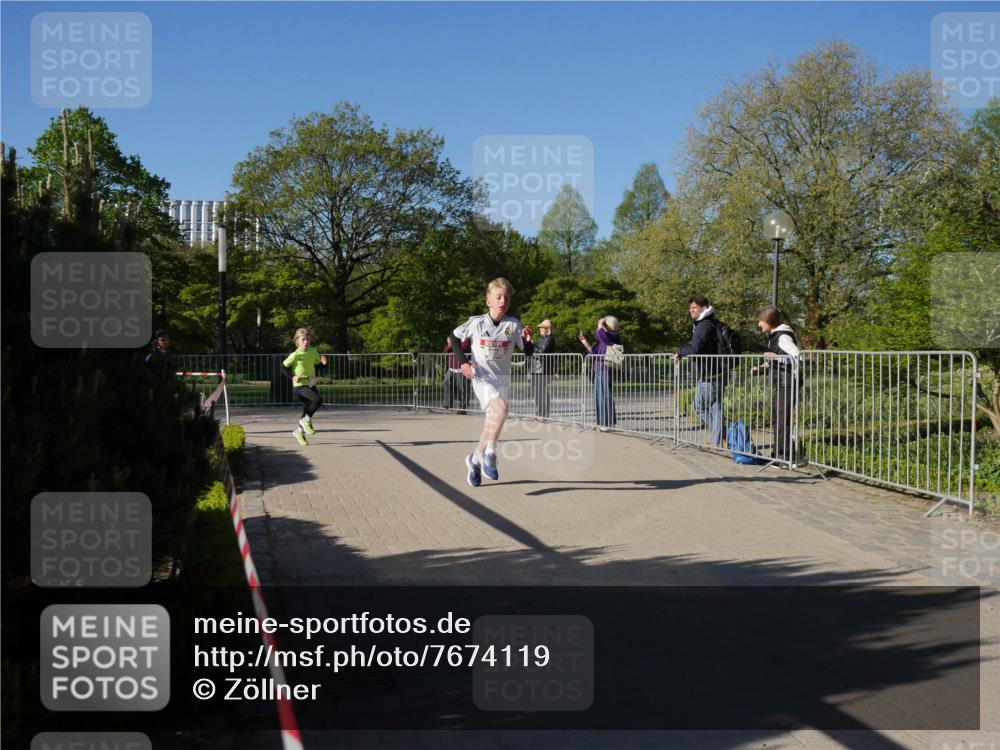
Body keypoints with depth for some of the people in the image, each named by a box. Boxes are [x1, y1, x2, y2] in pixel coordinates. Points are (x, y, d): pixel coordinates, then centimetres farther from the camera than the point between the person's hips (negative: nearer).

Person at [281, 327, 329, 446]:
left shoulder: (313, 351, 2)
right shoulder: (295, 355, -14)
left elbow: (318, 364, 15)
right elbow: (284, 366, -5)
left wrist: (323, 363, -7)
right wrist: (292, 376, -16)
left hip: (311, 384, 6)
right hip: (300, 386, -6)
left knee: (308, 409, 13)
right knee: (318, 400, -28)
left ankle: (299, 431, 34)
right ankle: (306, 421, -7)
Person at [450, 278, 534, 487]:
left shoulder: (513, 324, -6)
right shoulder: (476, 322, -9)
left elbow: (528, 353, -7)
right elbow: (454, 337, 6)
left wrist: (528, 340, -29)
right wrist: (463, 361, -6)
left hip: (503, 379, 4)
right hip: (482, 378, -4)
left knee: (492, 422, 11)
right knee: (501, 410, -28)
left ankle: (475, 459, 33)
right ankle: (489, 453, -11)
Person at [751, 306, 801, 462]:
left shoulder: (783, 337, -14)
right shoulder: (773, 336, 16)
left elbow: (798, 357, -24)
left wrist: (776, 357, -29)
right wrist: (761, 368, 9)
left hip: (786, 384, -10)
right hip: (778, 384, 10)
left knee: (782, 419, -9)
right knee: (775, 418, 14)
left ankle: (786, 455, -4)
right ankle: (777, 453, 22)